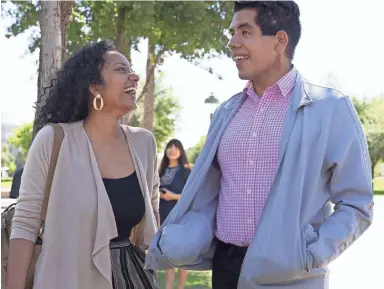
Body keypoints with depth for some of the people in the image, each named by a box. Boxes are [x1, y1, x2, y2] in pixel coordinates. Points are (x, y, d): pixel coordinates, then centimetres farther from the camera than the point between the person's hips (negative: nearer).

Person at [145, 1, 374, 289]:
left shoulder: (330, 109, -5)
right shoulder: (227, 112, 9)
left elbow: (356, 205, -5)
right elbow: (207, 195, 13)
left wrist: (309, 256, -18)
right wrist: (177, 241, -4)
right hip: (225, 265, 5)